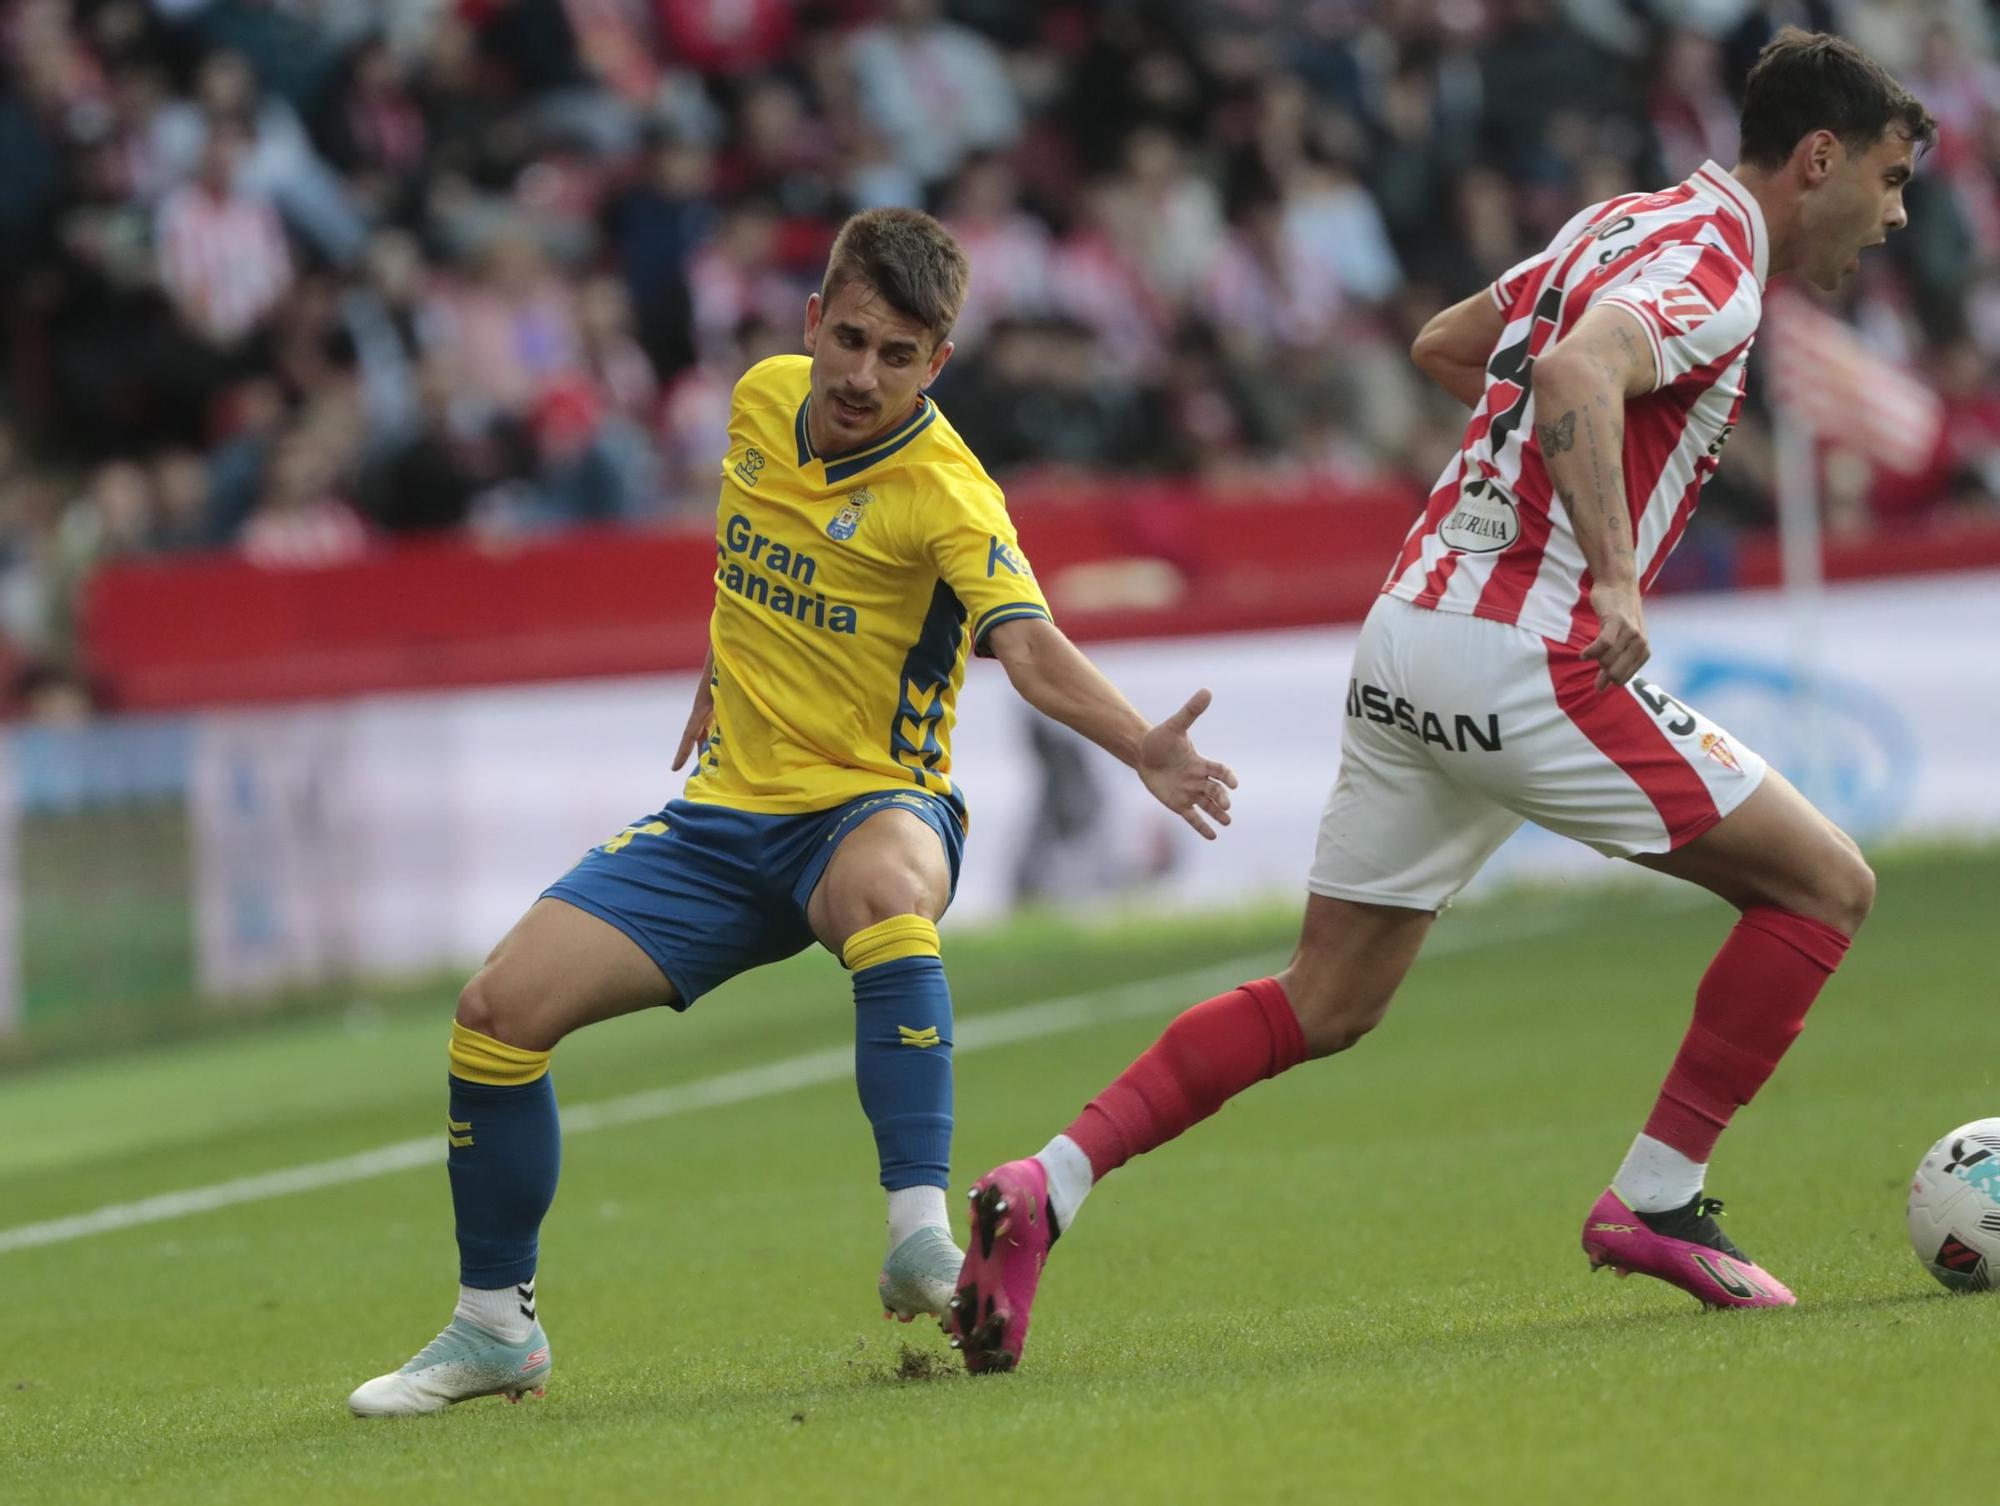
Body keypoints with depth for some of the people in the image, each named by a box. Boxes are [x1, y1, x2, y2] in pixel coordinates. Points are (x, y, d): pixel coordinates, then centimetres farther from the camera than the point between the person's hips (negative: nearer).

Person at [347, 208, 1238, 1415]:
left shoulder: (944, 494, -20)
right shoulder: (765, 399, -1)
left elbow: (1031, 648, -36)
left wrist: (1141, 748, -53)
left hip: (871, 804, -6)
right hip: (730, 815, 6)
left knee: (887, 886, -43)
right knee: (500, 1011, -6)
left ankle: (923, 1242, -44)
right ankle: (495, 1329, 14)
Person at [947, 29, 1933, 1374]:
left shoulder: (1625, 226, 19)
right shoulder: (1711, 265, -10)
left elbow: (1442, 344, 34)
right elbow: (1576, 373, -30)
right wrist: (1614, 575, -32)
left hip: (1410, 631, 9)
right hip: (1527, 660, -9)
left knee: (1325, 1007, 12)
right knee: (1825, 883, 1)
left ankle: (1046, 1187, -1)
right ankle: (1658, 1201, 4)